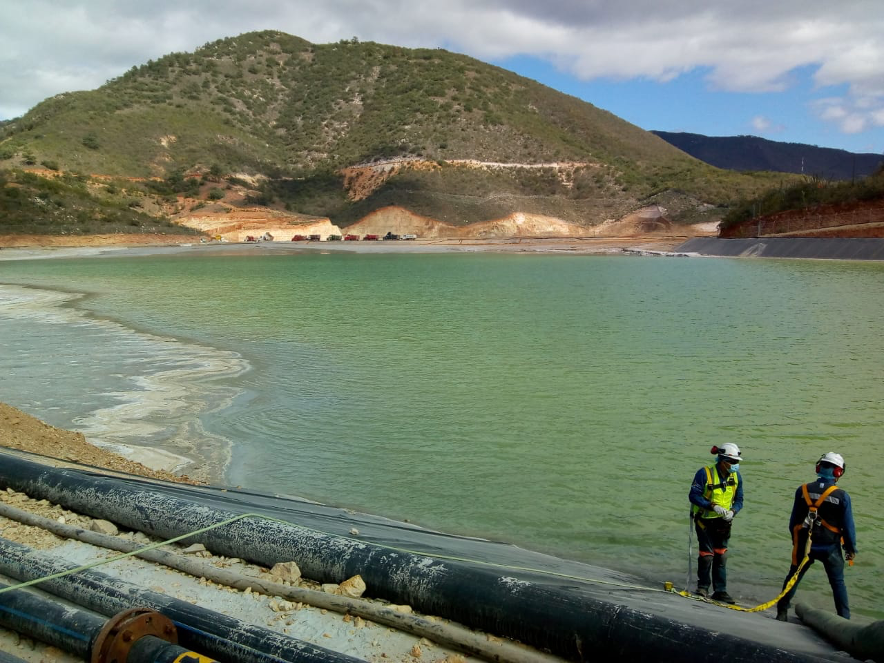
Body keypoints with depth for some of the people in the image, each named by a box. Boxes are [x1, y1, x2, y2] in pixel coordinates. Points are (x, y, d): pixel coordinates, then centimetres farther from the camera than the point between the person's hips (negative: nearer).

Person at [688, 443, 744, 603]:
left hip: (723, 521, 4)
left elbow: (739, 499, 5)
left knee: (721, 555, 7)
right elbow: (693, 496, -18)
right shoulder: (705, 473, -18)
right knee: (707, 554, -4)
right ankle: (703, 587, 14)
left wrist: (732, 511, -16)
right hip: (705, 520, -4)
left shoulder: (736, 476, -1)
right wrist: (713, 507, -28)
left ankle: (720, 590, 15)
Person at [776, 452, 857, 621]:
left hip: (805, 545, 1)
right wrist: (851, 549, 7)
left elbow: (794, 520, 2)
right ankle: (844, 619, 15)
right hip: (830, 547, -1)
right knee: (838, 583, 14)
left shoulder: (803, 490, -6)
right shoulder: (842, 496, -12)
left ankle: (782, 612, 17)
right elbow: (848, 526, -6)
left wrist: (795, 540, 17)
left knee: (793, 578, 14)